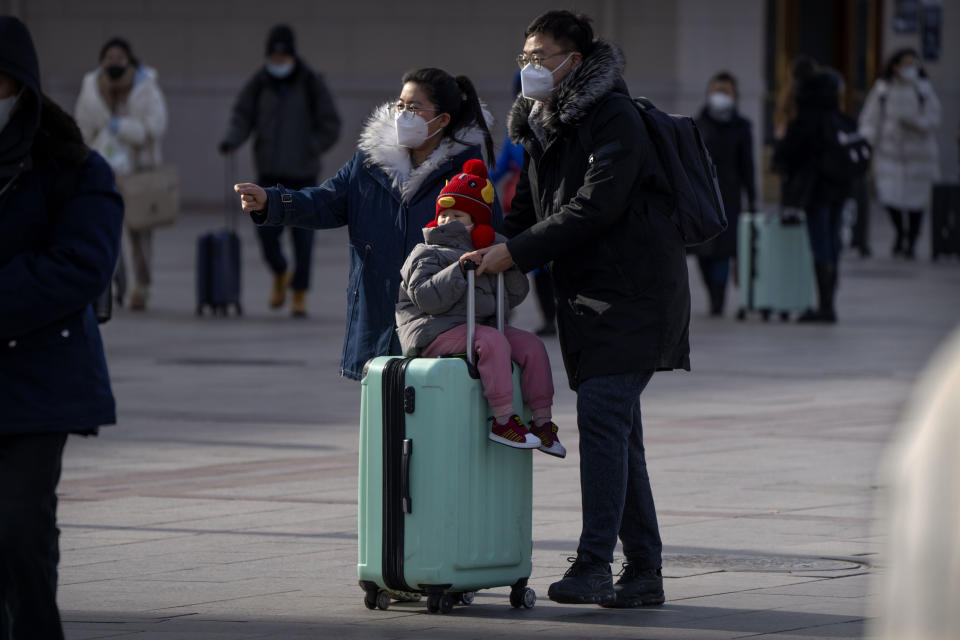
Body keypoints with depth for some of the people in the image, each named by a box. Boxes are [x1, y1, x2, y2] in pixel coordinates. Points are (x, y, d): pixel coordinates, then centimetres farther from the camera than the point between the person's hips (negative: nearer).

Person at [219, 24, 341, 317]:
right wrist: (230, 141, -17)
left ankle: (299, 295, 7)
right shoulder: (259, 84, 1)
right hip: (269, 172, 2)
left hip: (302, 172, -2)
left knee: (302, 234, -3)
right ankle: (280, 276, 29)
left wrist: (306, 151, -16)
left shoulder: (312, 84, -5)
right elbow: (243, 117, 2)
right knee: (266, 231, -1)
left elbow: (330, 128, -3)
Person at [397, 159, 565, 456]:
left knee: (532, 345, -6)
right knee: (493, 341, -32)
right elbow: (427, 297, -20)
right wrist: (459, 270, -27)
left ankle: (542, 420, -5)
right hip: (436, 332, -8)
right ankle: (502, 420, -34)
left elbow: (514, 296, 18)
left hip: (479, 324, 8)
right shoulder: (426, 255, -3)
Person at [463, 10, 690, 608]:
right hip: (586, 295, 9)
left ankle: (594, 567, -20)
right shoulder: (541, 126, 17)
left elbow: (595, 205, -19)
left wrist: (516, 252, -20)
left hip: (631, 290, -9)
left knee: (602, 415, -17)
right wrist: (492, 252, 1)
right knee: (617, 428, 8)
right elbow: (530, 212, 20)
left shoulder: (613, 116, -11)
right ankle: (644, 572, 12)